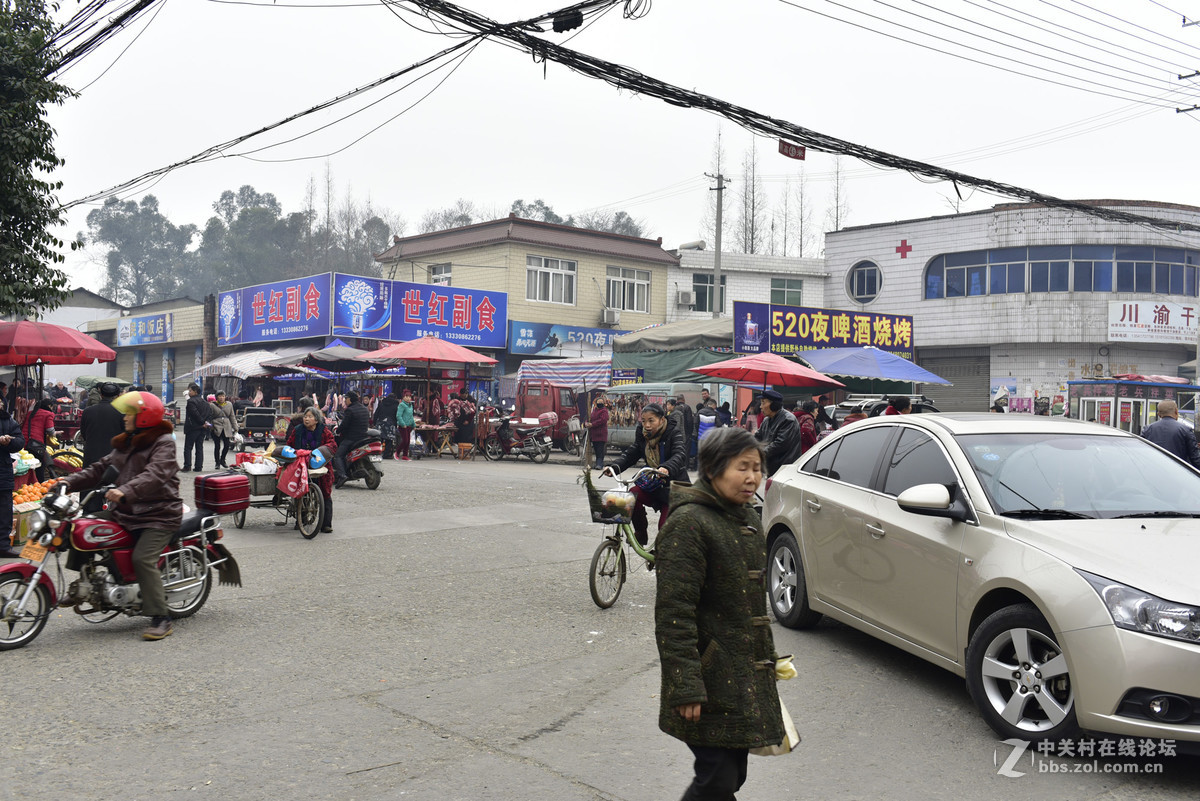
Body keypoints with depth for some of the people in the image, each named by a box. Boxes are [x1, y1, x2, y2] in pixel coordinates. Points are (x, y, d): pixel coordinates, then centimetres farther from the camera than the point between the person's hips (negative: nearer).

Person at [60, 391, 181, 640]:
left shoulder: (163, 442, -8)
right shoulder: (126, 444, 20)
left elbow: (154, 475, -25)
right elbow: (102, 467, 15)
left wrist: (126, 491, -39)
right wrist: (71, 482, 1)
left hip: (159, 514, -9)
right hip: (127, 512, 9)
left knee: (143, 558, -23)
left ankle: (161, 619, -19)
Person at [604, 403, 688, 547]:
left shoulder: (674, 433, -14)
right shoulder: (642, 435, 3)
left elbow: (679, 455, -31)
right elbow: (630, 454, -3)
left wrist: (667, 468, -53)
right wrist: (614, 466, -24)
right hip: (652, 484, 4)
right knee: (632, 495, -26)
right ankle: (641, 533, -5)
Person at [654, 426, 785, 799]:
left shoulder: (747, 518, 11)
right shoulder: (689, 523, -17)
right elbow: (673, 612, -21)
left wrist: (767, 660, 23)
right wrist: (686, 688, -24)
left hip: (748, 678, 8)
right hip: (712, 680, -8)